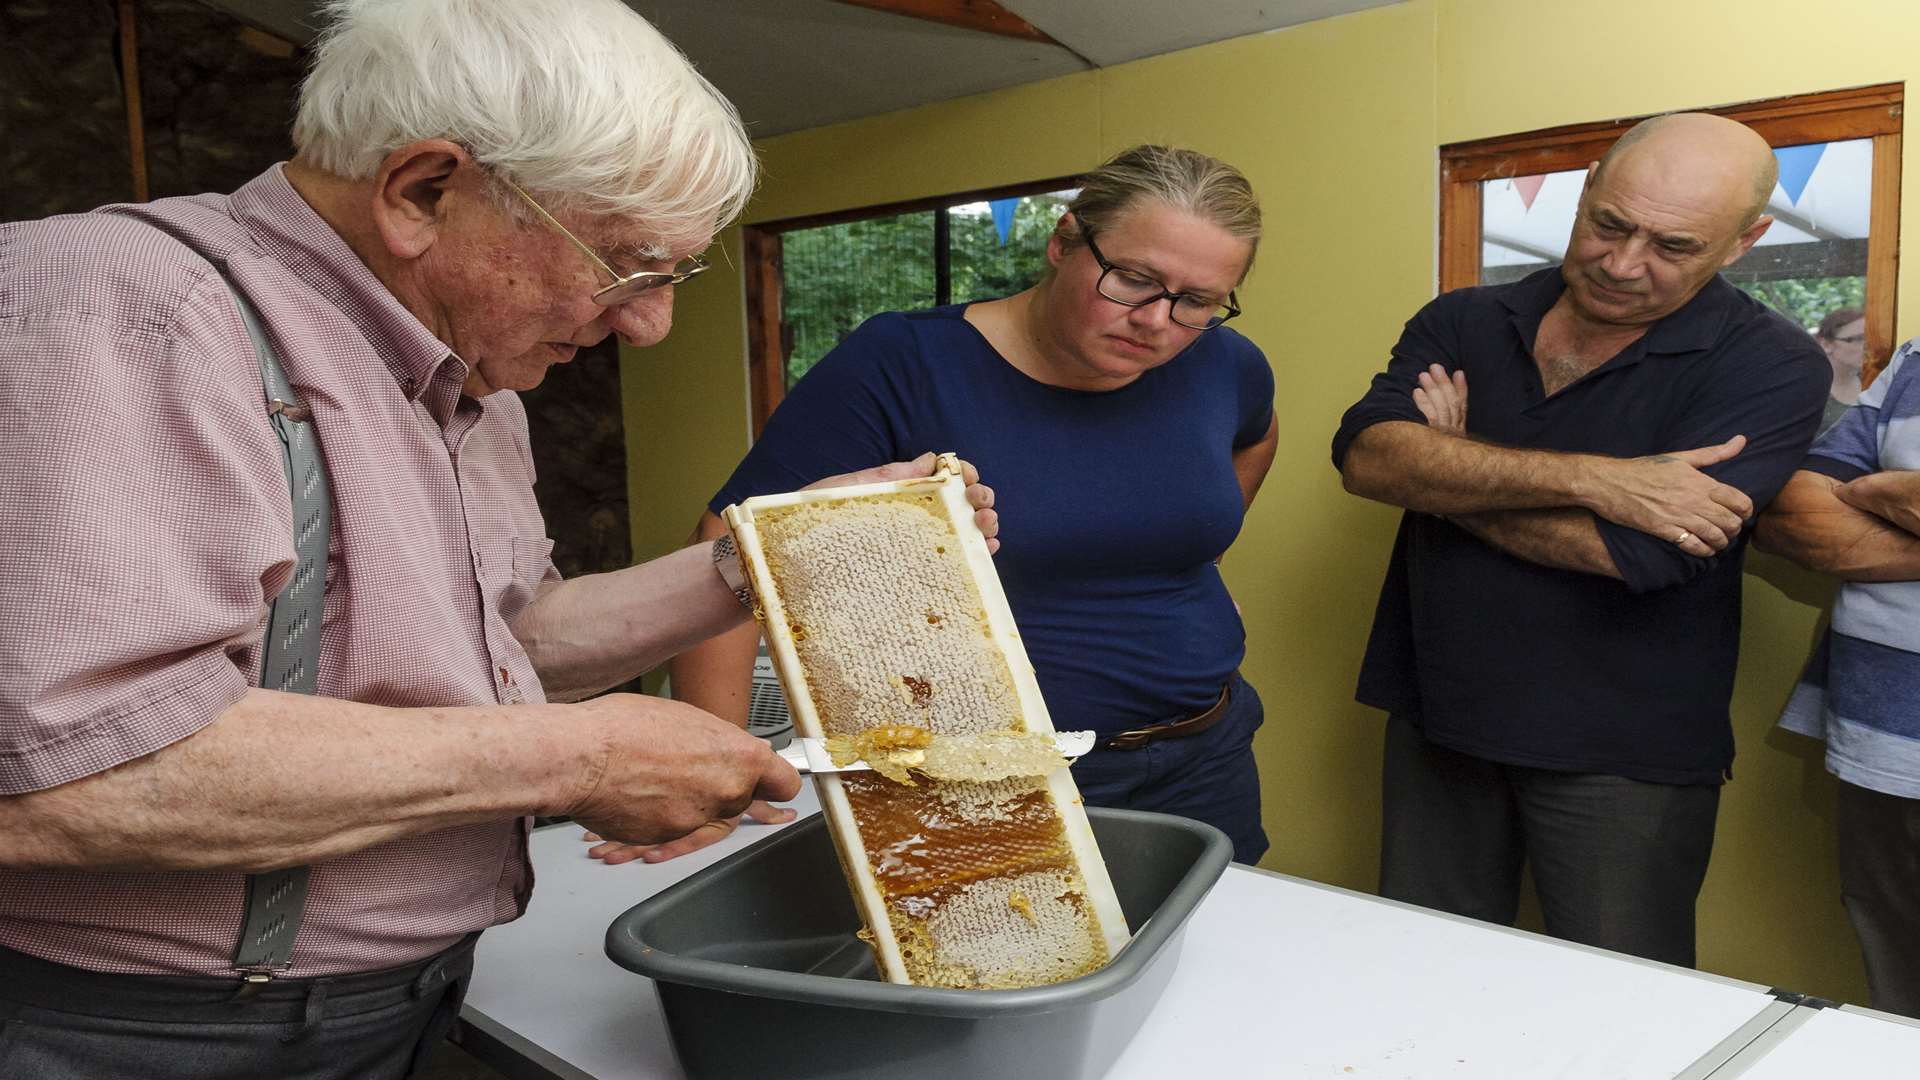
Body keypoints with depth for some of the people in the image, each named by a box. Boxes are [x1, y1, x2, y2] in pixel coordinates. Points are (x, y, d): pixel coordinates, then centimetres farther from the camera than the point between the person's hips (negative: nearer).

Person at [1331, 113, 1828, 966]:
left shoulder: (1769, 366, -8)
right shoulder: (1462, 325, 3)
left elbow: (1634, 553, -21)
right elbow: (1365, 456, -15)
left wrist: (1449, 471, -8)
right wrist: (1589, 478, -22)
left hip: (1624, 757, -3)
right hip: (1436, 724, 4)